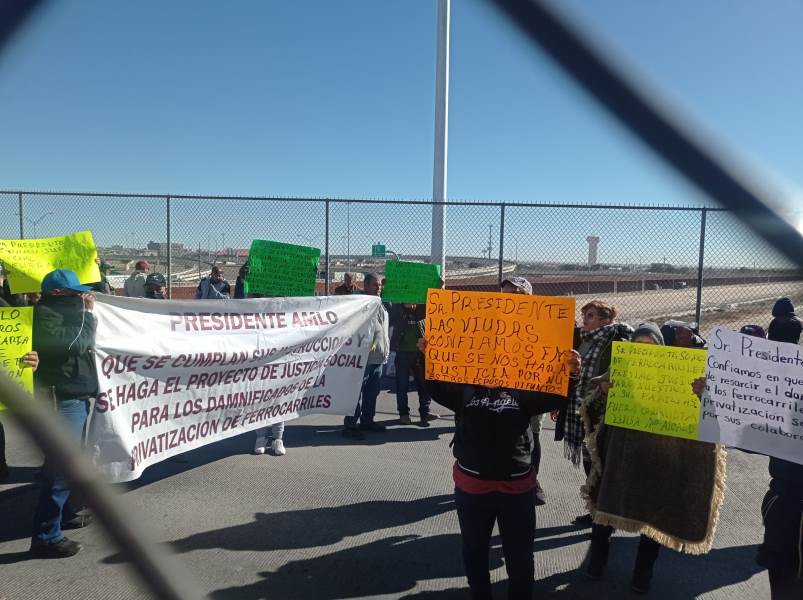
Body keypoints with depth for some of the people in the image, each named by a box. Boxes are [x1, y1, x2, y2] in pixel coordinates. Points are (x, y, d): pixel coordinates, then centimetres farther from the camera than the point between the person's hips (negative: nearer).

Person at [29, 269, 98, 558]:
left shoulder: (61, 312, 16)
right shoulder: (45, 313, -13)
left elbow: (83, 341, 15)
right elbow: (77, 343, -22)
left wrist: (86, 314, 4)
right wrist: (86, 313, -11)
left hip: (73, 396, 11)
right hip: (62, 399, -11)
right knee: (61, 466, -11)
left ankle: (63, 513, 34)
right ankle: (45, 536, -6)